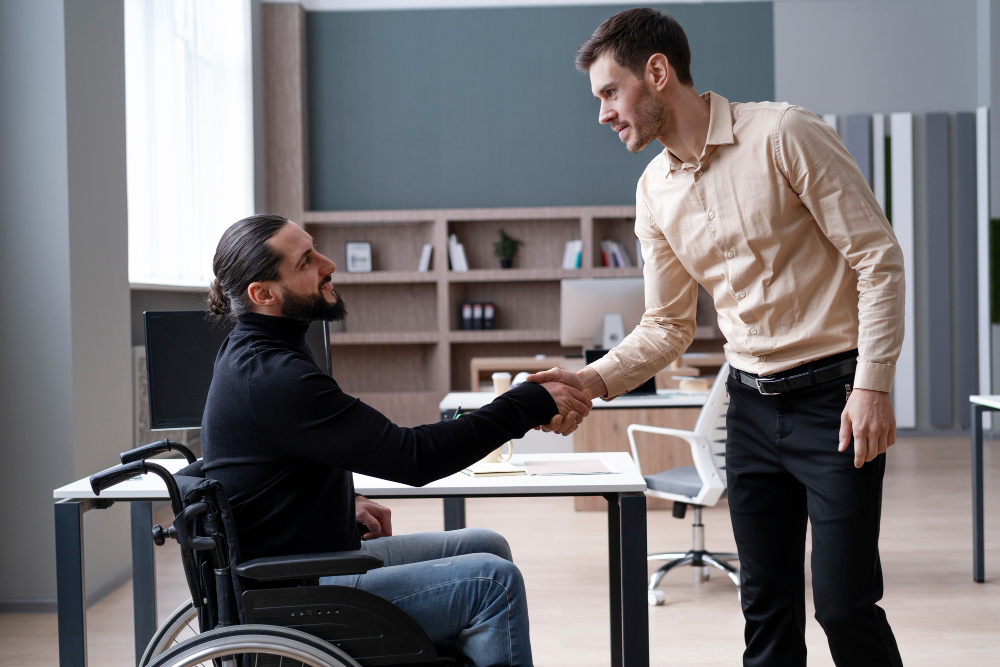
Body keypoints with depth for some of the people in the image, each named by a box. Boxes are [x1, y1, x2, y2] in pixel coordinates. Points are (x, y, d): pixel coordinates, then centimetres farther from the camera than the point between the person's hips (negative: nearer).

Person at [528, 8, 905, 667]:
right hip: (752, 404, 6)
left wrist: (873, 385, -18)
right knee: (767, 606, 9)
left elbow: (877, 256, -12)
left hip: (835, 396, -6)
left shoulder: (782, 133, -12)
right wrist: (593, 380, -4)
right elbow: (668, 327, 12)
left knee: (844, 603, -5)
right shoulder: (655, 192, 7)